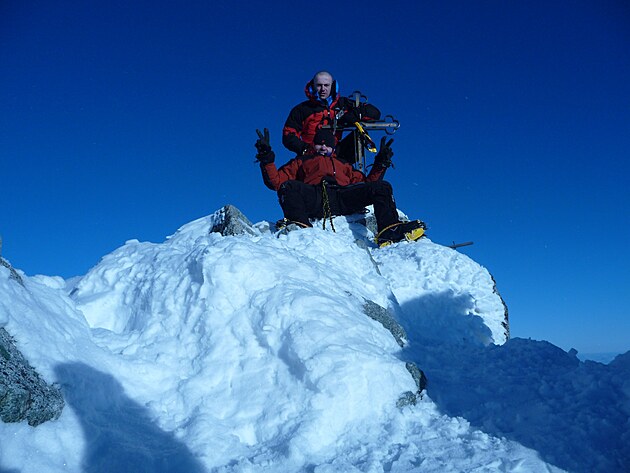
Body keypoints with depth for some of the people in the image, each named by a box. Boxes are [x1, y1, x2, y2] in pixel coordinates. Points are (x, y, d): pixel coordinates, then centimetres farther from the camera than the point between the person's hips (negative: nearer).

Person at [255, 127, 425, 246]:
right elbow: (275, 181, 21)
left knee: (383, 187, -16)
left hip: (342, 198, 2)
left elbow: (367, 183, 30)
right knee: (288, 187, -32)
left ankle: (389, 232, -37)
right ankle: (300, 226, -54)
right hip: (314, 198, -2)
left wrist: (380, 163, 21)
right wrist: (266, 158, 9)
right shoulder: (301, 162, 35)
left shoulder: (343, 165, 42)